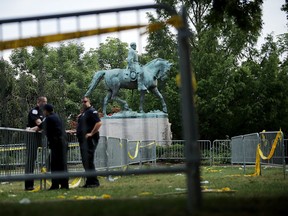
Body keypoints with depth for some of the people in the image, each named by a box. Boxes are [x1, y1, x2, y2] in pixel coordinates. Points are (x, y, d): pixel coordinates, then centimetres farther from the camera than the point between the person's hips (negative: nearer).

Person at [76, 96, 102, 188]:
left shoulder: (92, 111, -9)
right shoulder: (83, 113, 19)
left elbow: (99, 123, -21)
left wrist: (91, 133, -21)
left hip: (89, 139, -10)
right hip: (83, 139, 10)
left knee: (88, 160, -11)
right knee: (85, 161, 10)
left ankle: (94, 182, -6)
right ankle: (89, 181, 16)